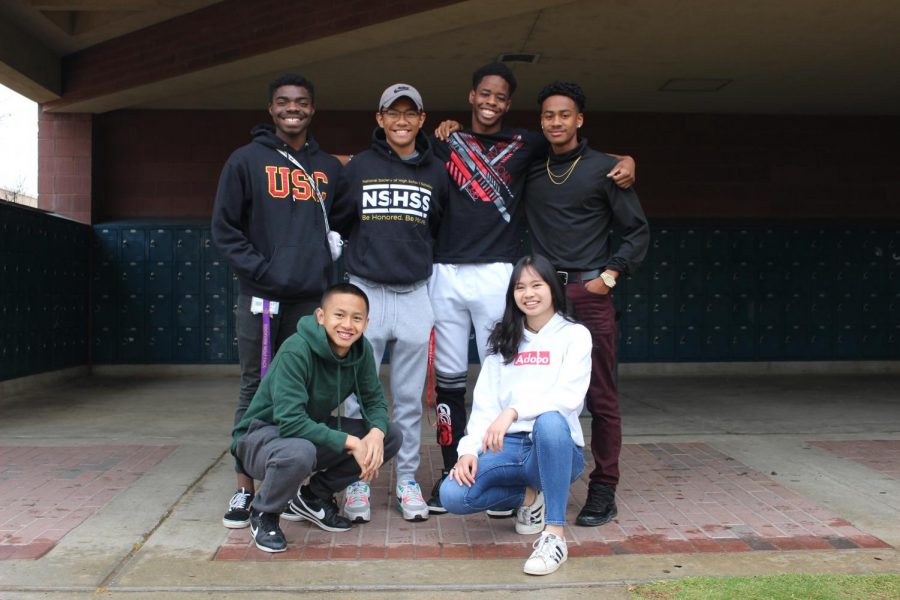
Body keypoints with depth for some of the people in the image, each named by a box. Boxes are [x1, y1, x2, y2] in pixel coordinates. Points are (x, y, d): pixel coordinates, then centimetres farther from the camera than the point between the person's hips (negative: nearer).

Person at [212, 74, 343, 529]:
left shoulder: (330, 168, 13)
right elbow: (224, 228, 1)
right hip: (261, 298, -2)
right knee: (255, 390, 4)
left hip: (312, 300, 3)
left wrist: (327, 273, 2)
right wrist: (261, 270, -9)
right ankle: (245, 489, 12)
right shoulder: (246, 160, 4)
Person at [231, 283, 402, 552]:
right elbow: (290, 421, -33)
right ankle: (264, 515, -6)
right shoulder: (295, 351, -28)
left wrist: (376, 432, -24)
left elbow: (375, 401, -1)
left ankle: (314, 497, 7)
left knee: (391, 437, -8)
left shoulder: (361, 351, -8)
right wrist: (349, 442, -34)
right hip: (262, 434, -6)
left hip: (312, 430, 7)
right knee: (299, 452, -41)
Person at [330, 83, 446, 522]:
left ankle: (407, 481, 18)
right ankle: (357, 481, 14)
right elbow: (336, 223, 13)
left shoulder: (435, 173, 8)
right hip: (365, 292, -1)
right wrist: (365, 253, 7)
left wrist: (419, 257, 8)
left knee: (410, 399, 7)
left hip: (414, 295, 1)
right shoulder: (358, 167, 4)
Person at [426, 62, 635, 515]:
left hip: (498, 274, -1)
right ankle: (451, 471, 16)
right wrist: (440, 139, 5)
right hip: (446, 274, 2)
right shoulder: (445, 142, 15)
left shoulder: (526, 145, 12)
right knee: (448, 377, 6)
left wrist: (625, 160, 3)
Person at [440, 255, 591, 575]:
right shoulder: (504, 341, 15)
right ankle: (529, 496, 7)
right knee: (452, 495, -23)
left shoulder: (574, 335, 2)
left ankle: (555, 534, -25)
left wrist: (514, 411, -29)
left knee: (549, 421, -39)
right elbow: (484, 403, 6)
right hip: (508, 446, 4)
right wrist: (469, 450, -10)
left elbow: (569, 396, -15)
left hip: (556, 447, -4)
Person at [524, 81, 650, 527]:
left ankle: (603, 492, 8)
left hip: (589, 294, -3)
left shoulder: (604, 168, 4)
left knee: (601, 397, -1)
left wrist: (610, 274, -5)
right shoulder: (530, 171, 13)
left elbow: (637, 231, 6)